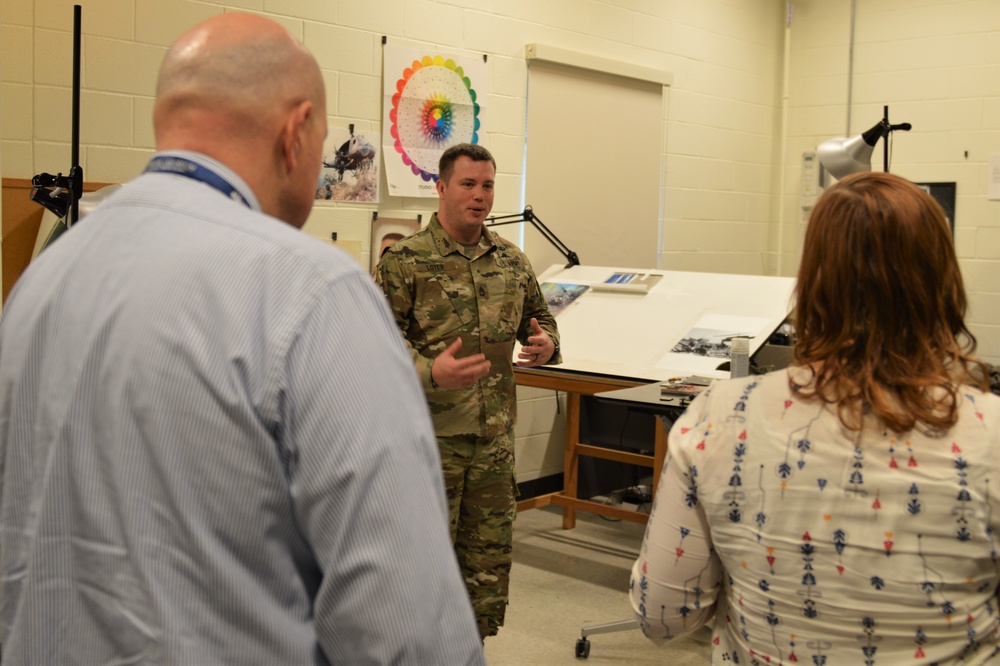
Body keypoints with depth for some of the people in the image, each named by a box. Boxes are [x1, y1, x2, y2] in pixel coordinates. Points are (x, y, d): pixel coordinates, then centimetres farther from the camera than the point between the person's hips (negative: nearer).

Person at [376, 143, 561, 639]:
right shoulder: (405, 260, -7)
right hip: (431, 435, -5)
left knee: (490, 557, 12)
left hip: (495, 436, 5)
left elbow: (539, 318, 20)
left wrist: (546, 345, -3)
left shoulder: (511, 261, 9)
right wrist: (430, 371, -27)